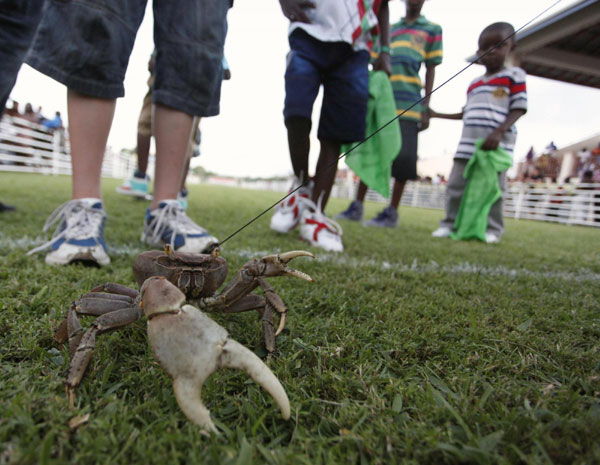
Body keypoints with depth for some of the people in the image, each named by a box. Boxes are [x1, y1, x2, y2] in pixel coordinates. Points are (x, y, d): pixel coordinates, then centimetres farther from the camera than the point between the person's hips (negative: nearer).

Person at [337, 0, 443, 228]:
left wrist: (425, 107, -1)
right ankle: (357, 207, 6)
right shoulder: (389, 28, 23)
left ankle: (392, 212, -1)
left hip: (408, 102, -3)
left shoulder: (432, 29, 15)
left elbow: (431, 70, 9)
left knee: (402, 156, -9)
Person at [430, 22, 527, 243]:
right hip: (468, 143, 6)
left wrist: (499, 132, -18)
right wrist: (437, 114, 24)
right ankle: (450, 223, 10)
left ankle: (492, 229, 5)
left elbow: (519, 108, -3)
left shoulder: (514, 75, 5)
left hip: (497, 144, -5)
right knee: (456, 185, 2)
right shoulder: (474, 83, 23)